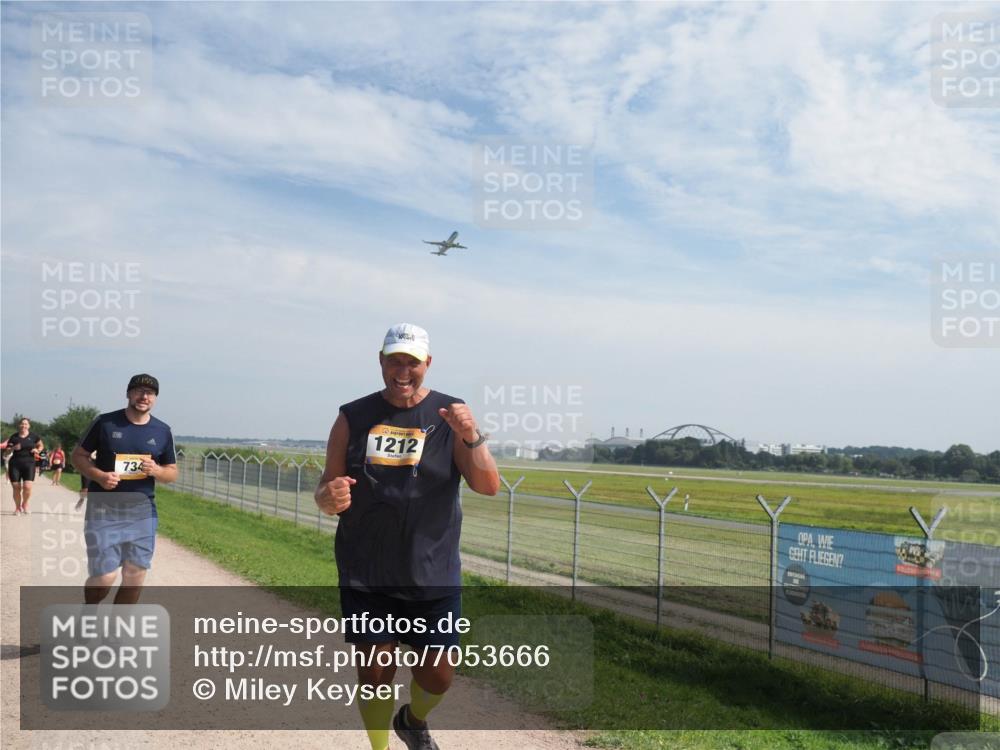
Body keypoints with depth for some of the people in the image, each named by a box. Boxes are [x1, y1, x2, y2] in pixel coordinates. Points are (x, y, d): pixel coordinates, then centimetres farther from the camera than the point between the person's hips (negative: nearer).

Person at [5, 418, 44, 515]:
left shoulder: (33, 436, 4)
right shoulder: (14, 437, 5)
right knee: (16, 488, 1)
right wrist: (13, 448, -9)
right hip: (15, 463, 1)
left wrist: (37, 450, 0)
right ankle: (17, 507, 20)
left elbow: (41, 445, 20)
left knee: (27, 487, -12)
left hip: (29, 463, -1)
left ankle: (25, 504, 16)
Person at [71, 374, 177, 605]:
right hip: (103, 510, -3)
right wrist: (99, 476, -15)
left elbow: (173, 472, 12)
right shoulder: (105, 422, -2)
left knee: (135, 578, 4)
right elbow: (77, 455, 4)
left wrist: (156, 470, -11)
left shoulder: (162, 431, 5)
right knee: (104, 578, -5)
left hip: (142, 512, 3)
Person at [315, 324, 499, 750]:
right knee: (374, 674, 6)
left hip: (433, 575, 0)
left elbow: (488, 487, -11)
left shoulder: (448, 416, -2)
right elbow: (326, 494, 5)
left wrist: (472, 436, -29)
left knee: (438, 676, 8)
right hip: (365, 575, 1)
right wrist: (329, 498, -20)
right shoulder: (353, 418, 3)